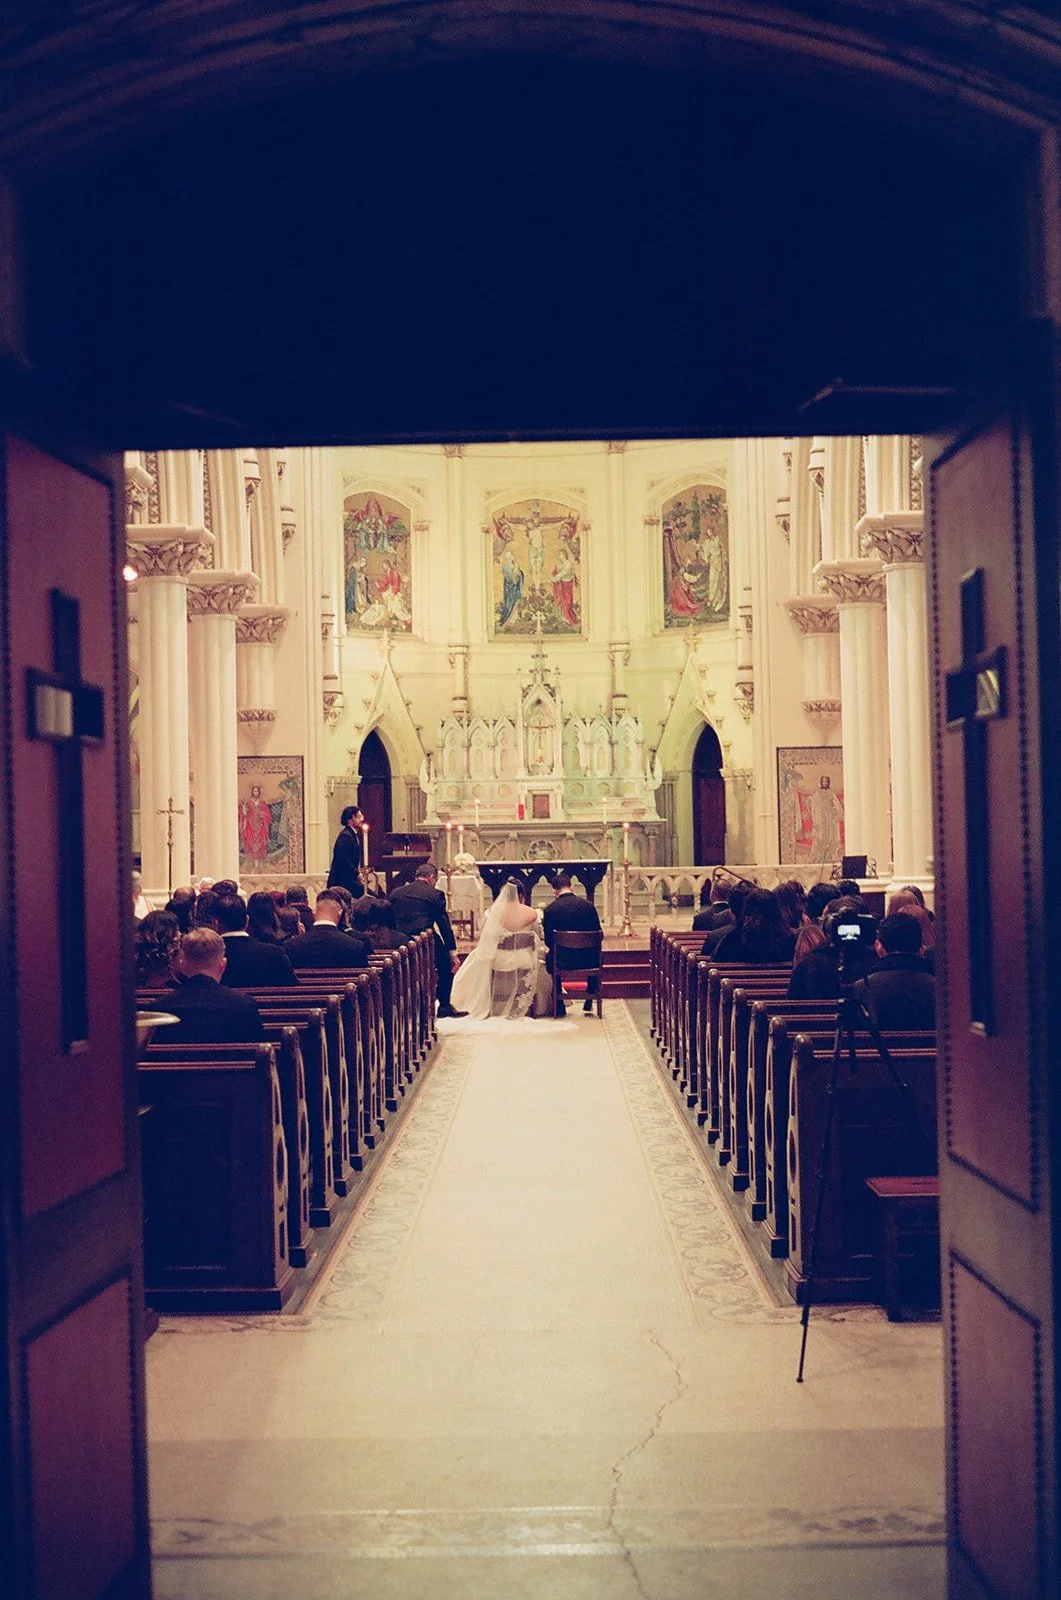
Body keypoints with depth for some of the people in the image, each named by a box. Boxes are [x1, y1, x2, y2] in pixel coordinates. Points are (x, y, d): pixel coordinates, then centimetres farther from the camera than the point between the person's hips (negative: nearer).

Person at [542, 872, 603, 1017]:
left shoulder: (549, 910, -9)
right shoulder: (588, 904, -4)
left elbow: (548, 941, -3)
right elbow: (598, 934, 2)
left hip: (562, 962, -2)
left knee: (549, 959, 33)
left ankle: (560, 1007, 33)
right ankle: (589, 1003, 38)